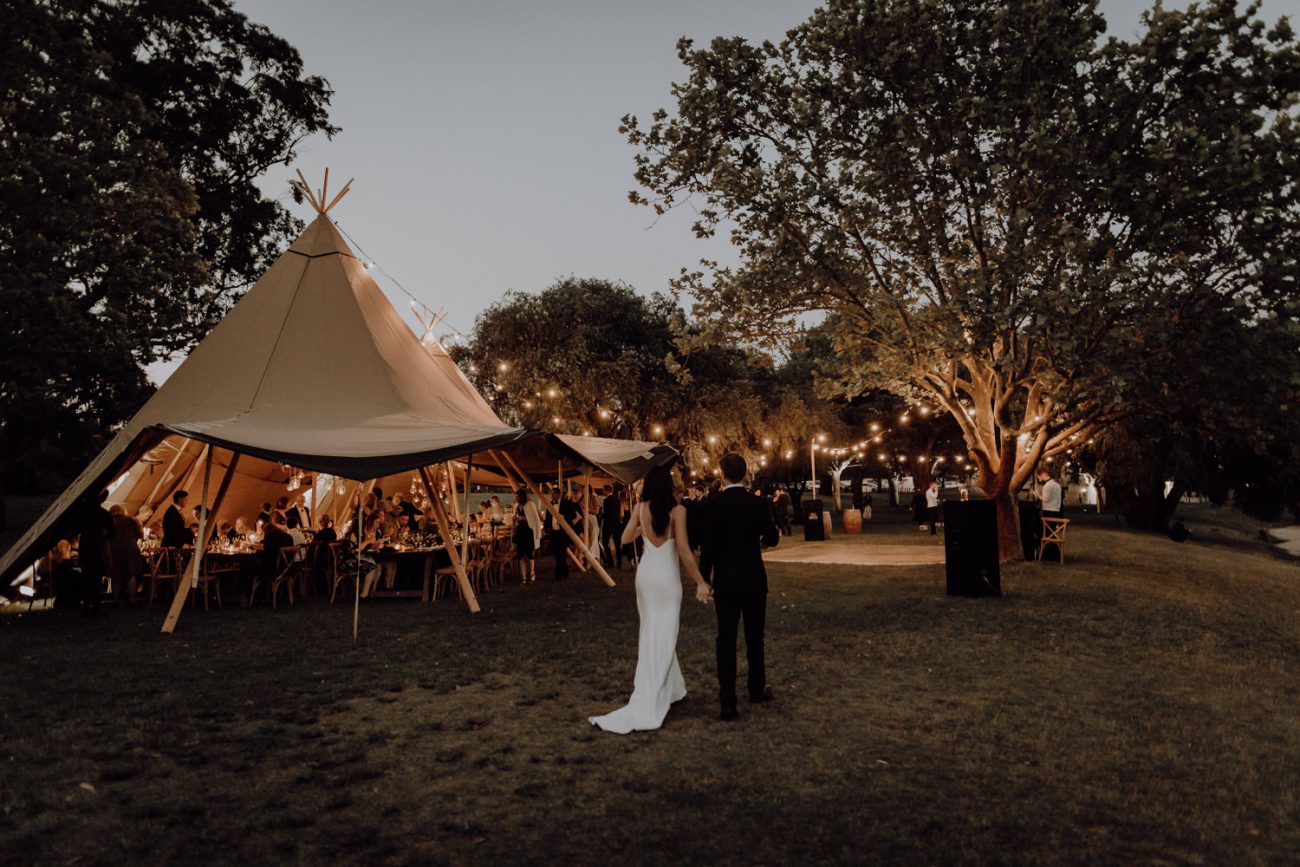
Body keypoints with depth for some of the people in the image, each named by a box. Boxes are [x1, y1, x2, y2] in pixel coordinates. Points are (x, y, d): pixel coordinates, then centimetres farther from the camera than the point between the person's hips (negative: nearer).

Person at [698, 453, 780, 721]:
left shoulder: (713, 504, -12)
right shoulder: (756, 503, -5)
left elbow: (708, 546, -13)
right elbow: (772, 538, 6)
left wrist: (703, 579, -3)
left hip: (725, 581, -2)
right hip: (754, 579, 2)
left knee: (726, 639, 2)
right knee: (755, 636, 16)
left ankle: (728, 702, 0)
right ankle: (757, 689, 31)